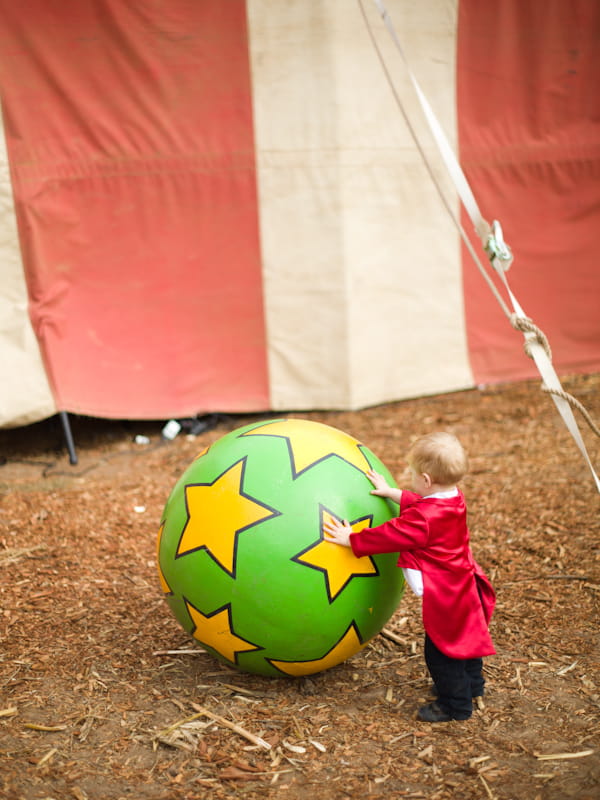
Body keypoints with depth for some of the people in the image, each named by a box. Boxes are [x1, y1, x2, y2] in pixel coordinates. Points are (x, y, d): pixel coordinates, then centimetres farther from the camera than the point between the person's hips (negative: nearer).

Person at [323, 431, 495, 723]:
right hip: (463, 586, 10)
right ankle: (471, 684, 47)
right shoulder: (453, 498, -3)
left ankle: (455, 704, 20)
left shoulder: (423, 519, -30)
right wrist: (391, 492, 20)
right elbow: (416, 502, 15)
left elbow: (389, 535, -24)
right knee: (463, 639, 28)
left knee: (440, 650, 6)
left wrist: (351, 540, -14)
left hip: (443, 595, -10)